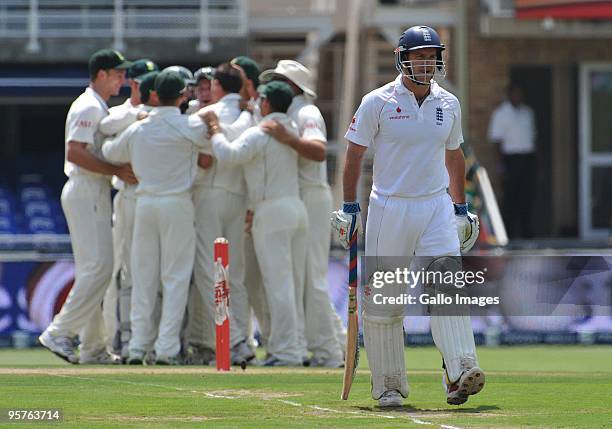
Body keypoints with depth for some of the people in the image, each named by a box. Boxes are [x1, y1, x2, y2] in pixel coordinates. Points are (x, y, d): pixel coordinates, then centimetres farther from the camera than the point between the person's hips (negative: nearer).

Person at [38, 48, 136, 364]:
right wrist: (116, 171, -23)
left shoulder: (100, 108, 21)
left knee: (93, 271, 9)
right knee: (98, 268, -15)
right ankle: (59, 332, -14)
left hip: (96, 194, 11)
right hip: (86, 193, -11)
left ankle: (93, 347, 10)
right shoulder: (88, 107, -11)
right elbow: (75, 152, -22)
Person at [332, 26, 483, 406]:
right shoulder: (378, 102, -4)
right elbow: (355, 154, 1)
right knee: (383, 299, 1)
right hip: (389, 209, -2)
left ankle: (461, 373, -25)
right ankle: (389, 385, 12)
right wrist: (350, 208, -3)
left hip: (436, 207, 2)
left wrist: (461, 208, 18)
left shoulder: (448, 104, 8)